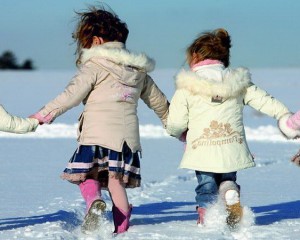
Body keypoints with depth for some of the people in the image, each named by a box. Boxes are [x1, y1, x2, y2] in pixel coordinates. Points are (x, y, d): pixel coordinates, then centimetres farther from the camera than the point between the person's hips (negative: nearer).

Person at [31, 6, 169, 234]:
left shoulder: (95, 65, -1)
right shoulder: (138, 70, 19)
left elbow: (71, 95, -11)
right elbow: (160, 103, 28)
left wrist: (42, 115, -9)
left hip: (98, 134, -5)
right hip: (128, 136, 5)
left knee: (87, 175, 7)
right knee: (117, 181, 7)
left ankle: (94, 201, -22)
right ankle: (121, 230, 0)